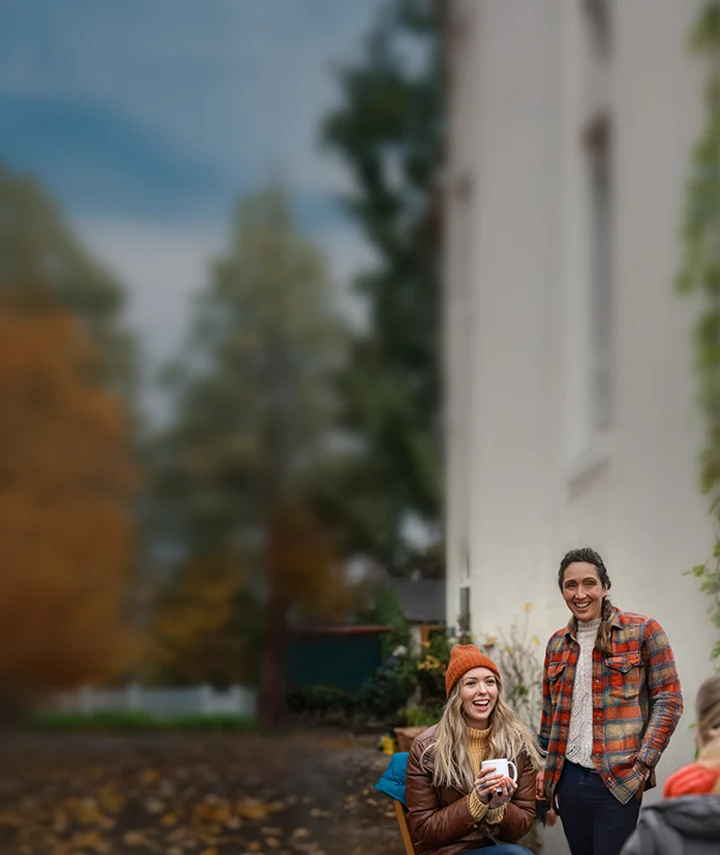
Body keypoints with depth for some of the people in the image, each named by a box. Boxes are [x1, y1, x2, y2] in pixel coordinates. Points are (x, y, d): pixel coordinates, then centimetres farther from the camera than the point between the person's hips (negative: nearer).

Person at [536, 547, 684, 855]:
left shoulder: (642, 631, -3)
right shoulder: (557, 643, 13)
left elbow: (668, 701, -5)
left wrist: (643, 764, -12)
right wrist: (546, 766, 17)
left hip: (619, 782, -5)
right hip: (568, 779, 5)